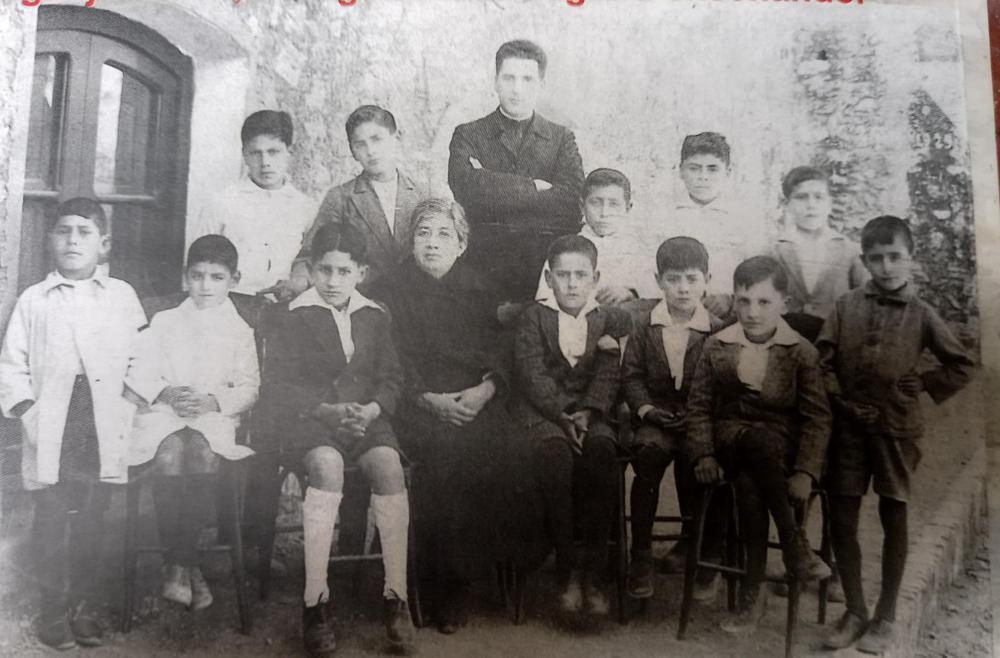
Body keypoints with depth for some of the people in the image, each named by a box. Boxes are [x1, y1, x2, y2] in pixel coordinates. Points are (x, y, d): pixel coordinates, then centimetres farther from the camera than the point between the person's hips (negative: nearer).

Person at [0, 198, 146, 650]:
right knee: (52, 523, 4)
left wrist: (130, 405, -2)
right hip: (51, 430, 0)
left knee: (91, 521, 8)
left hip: (104, 429, 1)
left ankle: (80, 606, 24)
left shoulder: (122, 295, 7)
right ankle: (53, 612, 19)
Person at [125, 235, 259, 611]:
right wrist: (166, 393, -10)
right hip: (163, 414, 1)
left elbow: (249, 388, 5)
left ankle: (180, 563, -20)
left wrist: (214, 401, -13)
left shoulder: (239, 331, 12)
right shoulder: (163, 322, 16)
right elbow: (138, 373, 8)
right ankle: (185, 563, -22)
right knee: (170, 452, -33)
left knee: (203, 453, -34)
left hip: (215, 417, 0)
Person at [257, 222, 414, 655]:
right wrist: (327, 411, -17)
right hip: (306, 422, -2)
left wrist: (373, 408, -11)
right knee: (327, 465, -36)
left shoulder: (374, 317, 16)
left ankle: (396, 596, -22)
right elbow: (277, 386, -2)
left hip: (366, 418, 3)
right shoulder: (290, 318, 6)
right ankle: (315, 601, -28)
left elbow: (390, 376, 12)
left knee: (388, 465, -30)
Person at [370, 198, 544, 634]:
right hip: (419, 407, -2)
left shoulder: (478, 292, 18)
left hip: (477, 401, 3)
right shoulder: (391, 293, 11)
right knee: (450, 451, -32)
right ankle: (444, 589, -18)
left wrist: (485, 390, -11)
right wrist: (430, 400, -14)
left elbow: (499, 355, 10)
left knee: (504, 449, -29)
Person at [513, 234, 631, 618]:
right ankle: (566, 570, -20)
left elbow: (609, 377, 3)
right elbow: (532, 377, -4)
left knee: (601, 452, -30)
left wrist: (588, 413, -15)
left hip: (590, 415, 2)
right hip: (542, 414, -1)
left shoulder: (612, 320, 13)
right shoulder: (533, 318, 7)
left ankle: (594, 572, -21)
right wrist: (564, 416, -16)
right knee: (555, 455, -33)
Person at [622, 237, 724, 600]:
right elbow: (631, 374, 5)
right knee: (649, 452, -31)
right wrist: (646, 410, -10)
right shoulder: (645, 325, 5)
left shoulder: (717, 330, 1)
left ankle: (696, 543, -1)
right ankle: (640, 556, -20)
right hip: (655, 417, 1)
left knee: (693, 456, -31)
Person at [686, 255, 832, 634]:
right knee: (757, 439, -35)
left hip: (780, 449, -1)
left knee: (749, 480, -35)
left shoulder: (802, 352, 0)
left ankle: (753, 590, -19)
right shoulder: (716, 346, 5)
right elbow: (698, 406, 4)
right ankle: (794, 545, -23)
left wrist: (805, 472, -17)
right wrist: (704, 455, -11)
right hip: (728, 442, 1)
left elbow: (817, 418, -5)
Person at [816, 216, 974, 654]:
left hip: (898, 428, -1)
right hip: (850, 426, 1)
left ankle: (886, 618, 21)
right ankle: (855, 611, 20)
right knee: (841, 520, 3)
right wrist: (840, 401, -7)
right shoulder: (847, 306, 0)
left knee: (894, 520, 8)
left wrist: (922, 385, 0)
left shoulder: (921, 314, 0)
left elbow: (961, 366, 8)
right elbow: (821, 359, 0)